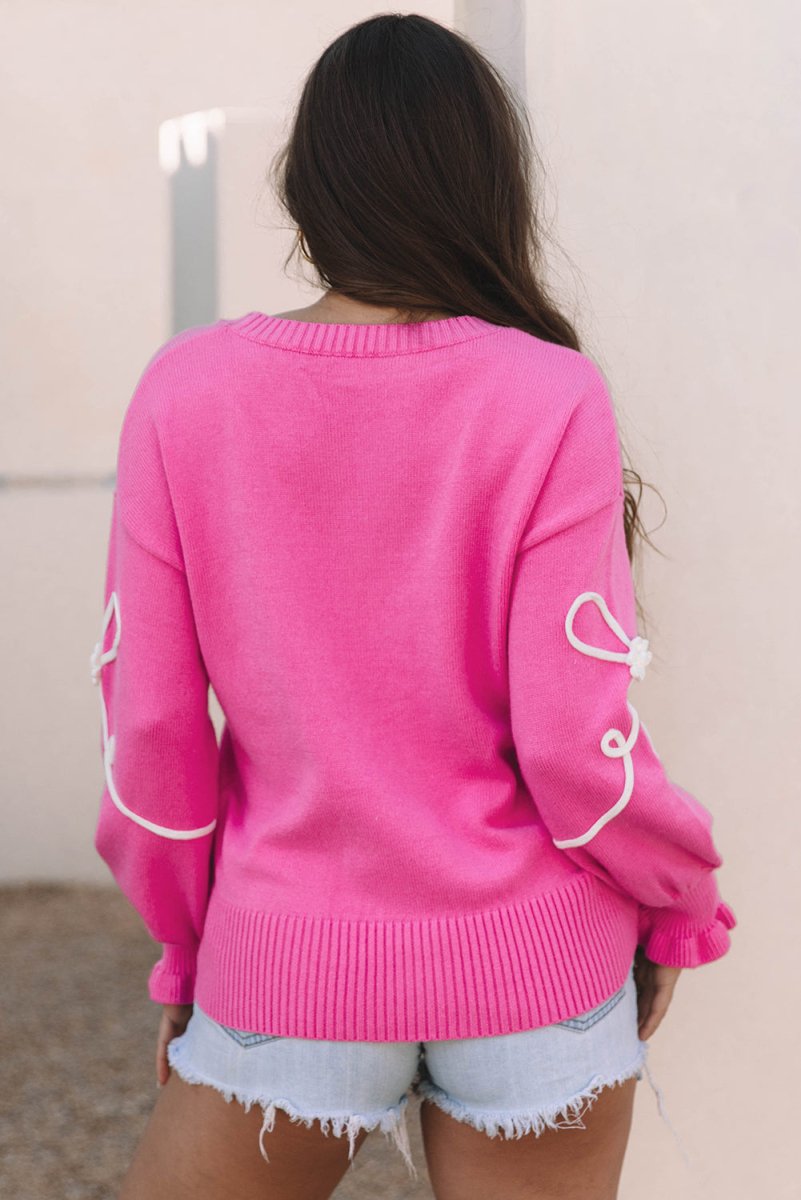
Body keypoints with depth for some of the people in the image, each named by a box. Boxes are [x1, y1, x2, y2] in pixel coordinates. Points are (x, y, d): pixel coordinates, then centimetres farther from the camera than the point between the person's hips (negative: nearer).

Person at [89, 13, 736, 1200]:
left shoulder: (186, 390, -7)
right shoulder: (550, 400, -11)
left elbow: (148, 717, -4)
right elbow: (574, 740, -11)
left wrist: (185, 945, 11)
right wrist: (684, 902, 7)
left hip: (287, 969, 1)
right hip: (533, 969, 0)